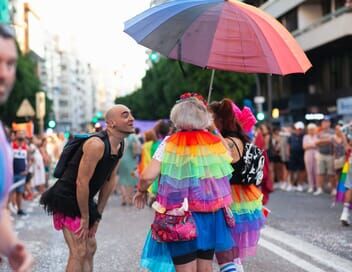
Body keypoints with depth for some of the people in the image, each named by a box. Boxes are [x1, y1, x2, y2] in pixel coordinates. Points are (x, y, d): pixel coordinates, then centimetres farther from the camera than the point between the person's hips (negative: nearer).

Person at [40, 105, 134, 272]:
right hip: (66, 200, -9)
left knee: (90, 248, 15)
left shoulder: (120, 146, 2)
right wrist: (85, 218, -18)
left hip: (83, 200, 9)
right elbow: (81, 182, -25)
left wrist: (97, 214, 8)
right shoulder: (96, 145, -26)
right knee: (79, 252, -12)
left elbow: (110, 181, 8)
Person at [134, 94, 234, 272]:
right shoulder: (215, 143, 0)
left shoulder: (170, 143, -7)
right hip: (210, 215, 3)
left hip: (181, 218, -3)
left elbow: (147, 176, -12)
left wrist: (141, 191, 8)